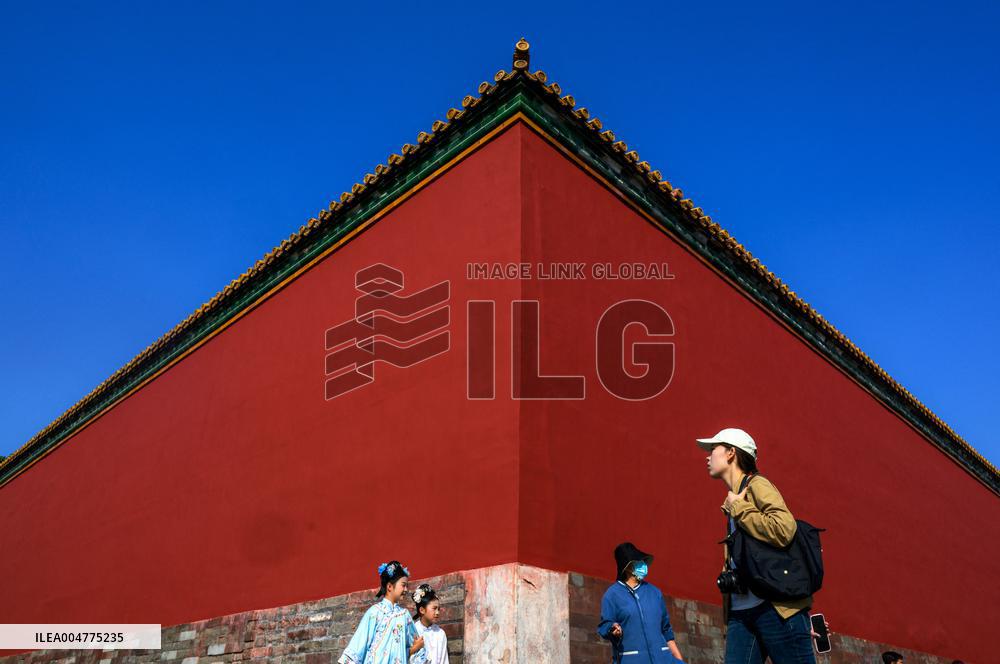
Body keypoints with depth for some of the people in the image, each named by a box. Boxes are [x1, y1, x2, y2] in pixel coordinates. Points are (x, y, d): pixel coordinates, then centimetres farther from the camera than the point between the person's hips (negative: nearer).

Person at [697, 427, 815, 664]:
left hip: (777, 607, -8)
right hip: (740, 612, 8)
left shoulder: (756, 485, -2)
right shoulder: (733, 500, 22)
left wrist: (738, 508, -10)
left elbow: (783, 530, -21)